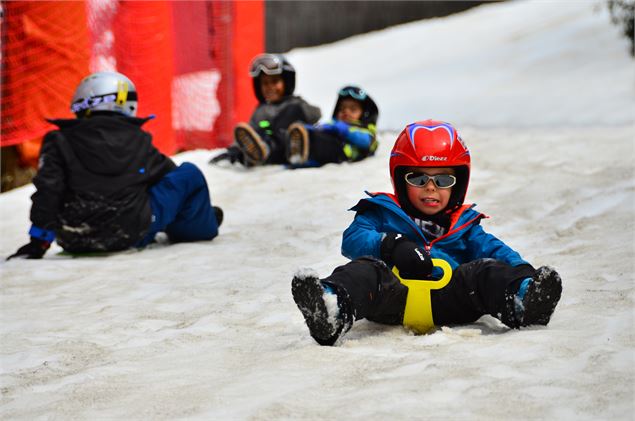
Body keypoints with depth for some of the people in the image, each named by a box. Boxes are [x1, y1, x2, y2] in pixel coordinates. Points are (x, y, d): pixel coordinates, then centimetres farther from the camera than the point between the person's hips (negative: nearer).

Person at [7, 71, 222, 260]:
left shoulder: (59, 142, 1)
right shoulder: (137, 140, 4)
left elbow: (47, 190, -8)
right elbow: (167, 172, 18)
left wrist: (38, 243, -6)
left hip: (74, 242, 2)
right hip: (132, 234, -2)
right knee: (189, 174, 16)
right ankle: (202, 226, 39)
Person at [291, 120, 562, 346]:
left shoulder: (463, 224, 32)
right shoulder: (382, 213, 25)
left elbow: (493, 249, 16)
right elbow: (353, 239, 7)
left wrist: (521, 270, -9)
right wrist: (391, 245, -14)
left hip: (448, 299, 2)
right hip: (393, 296, -2)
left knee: (484, 272, -23)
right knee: (366, 269, -31)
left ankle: (522, 301, -57)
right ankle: (332, 309, -65)